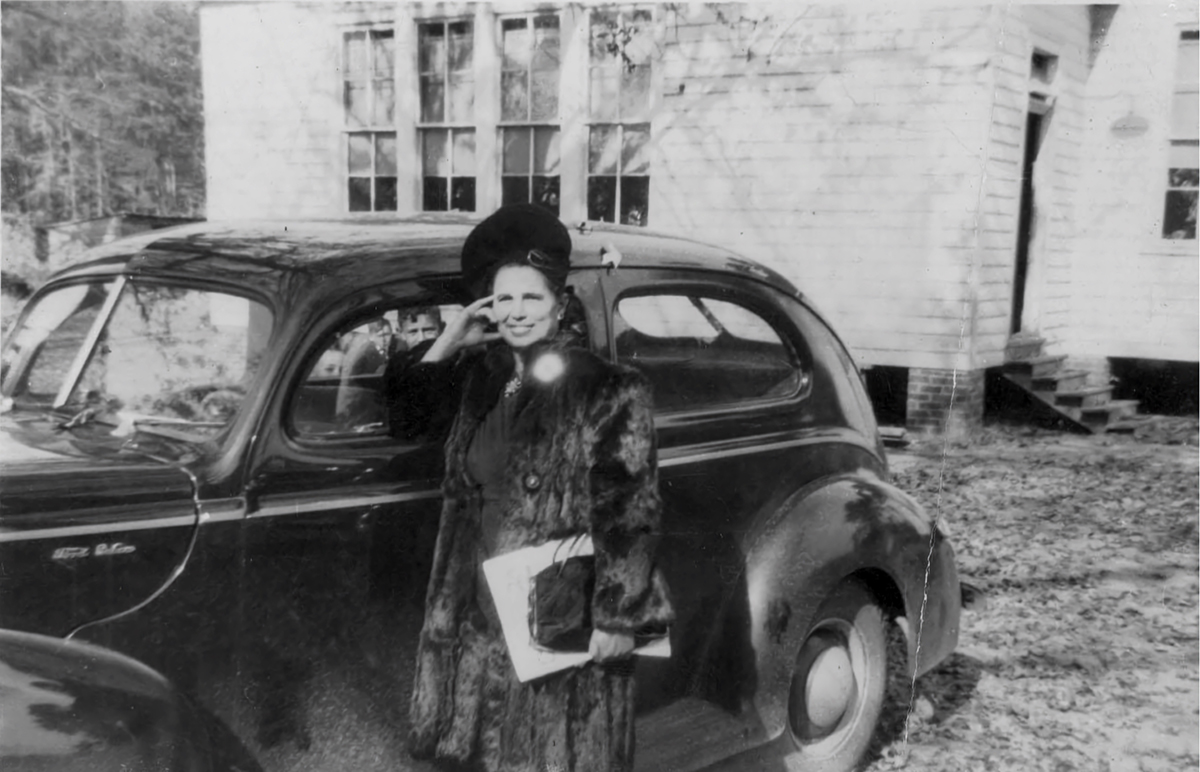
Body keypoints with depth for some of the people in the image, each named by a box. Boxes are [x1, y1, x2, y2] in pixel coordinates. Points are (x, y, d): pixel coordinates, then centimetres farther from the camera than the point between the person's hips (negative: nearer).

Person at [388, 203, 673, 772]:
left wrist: (618, 619, -16)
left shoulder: (608, 392, -12)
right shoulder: (482, 375, 7)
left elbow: (631, 515, -13)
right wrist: (449, 341, 3)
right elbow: (403, 418, 14)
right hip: (481, 613, 6)